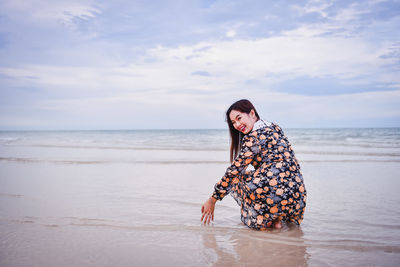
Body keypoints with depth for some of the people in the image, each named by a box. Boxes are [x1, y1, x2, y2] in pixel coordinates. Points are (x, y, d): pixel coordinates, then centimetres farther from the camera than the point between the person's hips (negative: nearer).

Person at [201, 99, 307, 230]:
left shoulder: (254, 137, -7)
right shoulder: (275, 127, 17)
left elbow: (234, 171, -6)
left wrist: (212, 200, 3)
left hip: (274, 193, -8)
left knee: (234, 179, 13)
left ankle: (264, 220, 2)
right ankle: (276, 218, 14)